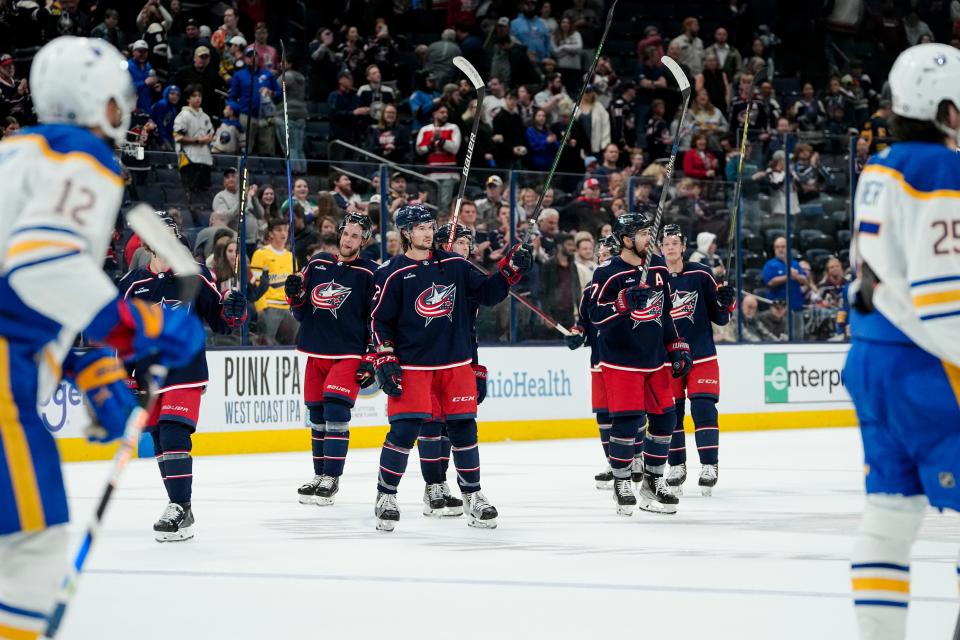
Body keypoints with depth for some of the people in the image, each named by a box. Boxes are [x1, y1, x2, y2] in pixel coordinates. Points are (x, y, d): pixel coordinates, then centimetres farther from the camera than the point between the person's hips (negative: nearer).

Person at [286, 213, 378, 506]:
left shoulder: (370, 274, -5)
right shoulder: (317, 264, 9)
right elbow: (301, 311, 16)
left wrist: (370, 361, -9)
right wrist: (295, 294, -6)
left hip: (348, 354, -5)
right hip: (316, 352, 5)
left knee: (336, 412, -15)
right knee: (317, 416, 9)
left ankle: (331, 479, -11)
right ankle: (320, 476, 21)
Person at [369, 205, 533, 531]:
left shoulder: (454, 265, 6)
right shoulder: (393, 273, -5)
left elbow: (487, 292, 11)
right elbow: (380, 320, -3)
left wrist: (512, 269, -3)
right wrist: (385, 360, -9)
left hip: (456, 363, 4)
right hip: (411, 366, -4)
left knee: (463, 428, 6)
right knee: (404, 429, -9)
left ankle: (472, 495, 18)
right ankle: (386, 496, 3)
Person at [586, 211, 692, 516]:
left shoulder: (658, 266, 9)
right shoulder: (608, 273, -12)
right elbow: (595, 313, -16)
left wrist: (677, 347, 15)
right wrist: (625, 302, -30)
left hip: (655, 359, 6)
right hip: (621, 361, -6)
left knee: (664, 418, 5)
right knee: (626, 420, -9)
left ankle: (653, 480, 19)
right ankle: (622, 484, 6)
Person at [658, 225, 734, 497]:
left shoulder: (701, 275, -2)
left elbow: (719, 317, 2)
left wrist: (726, 302, -17)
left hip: (702, 355, -2)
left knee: (703, 408, -9)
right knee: (670, 411, 5)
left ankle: (709, 466, -6)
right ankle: (676, 467, 17)